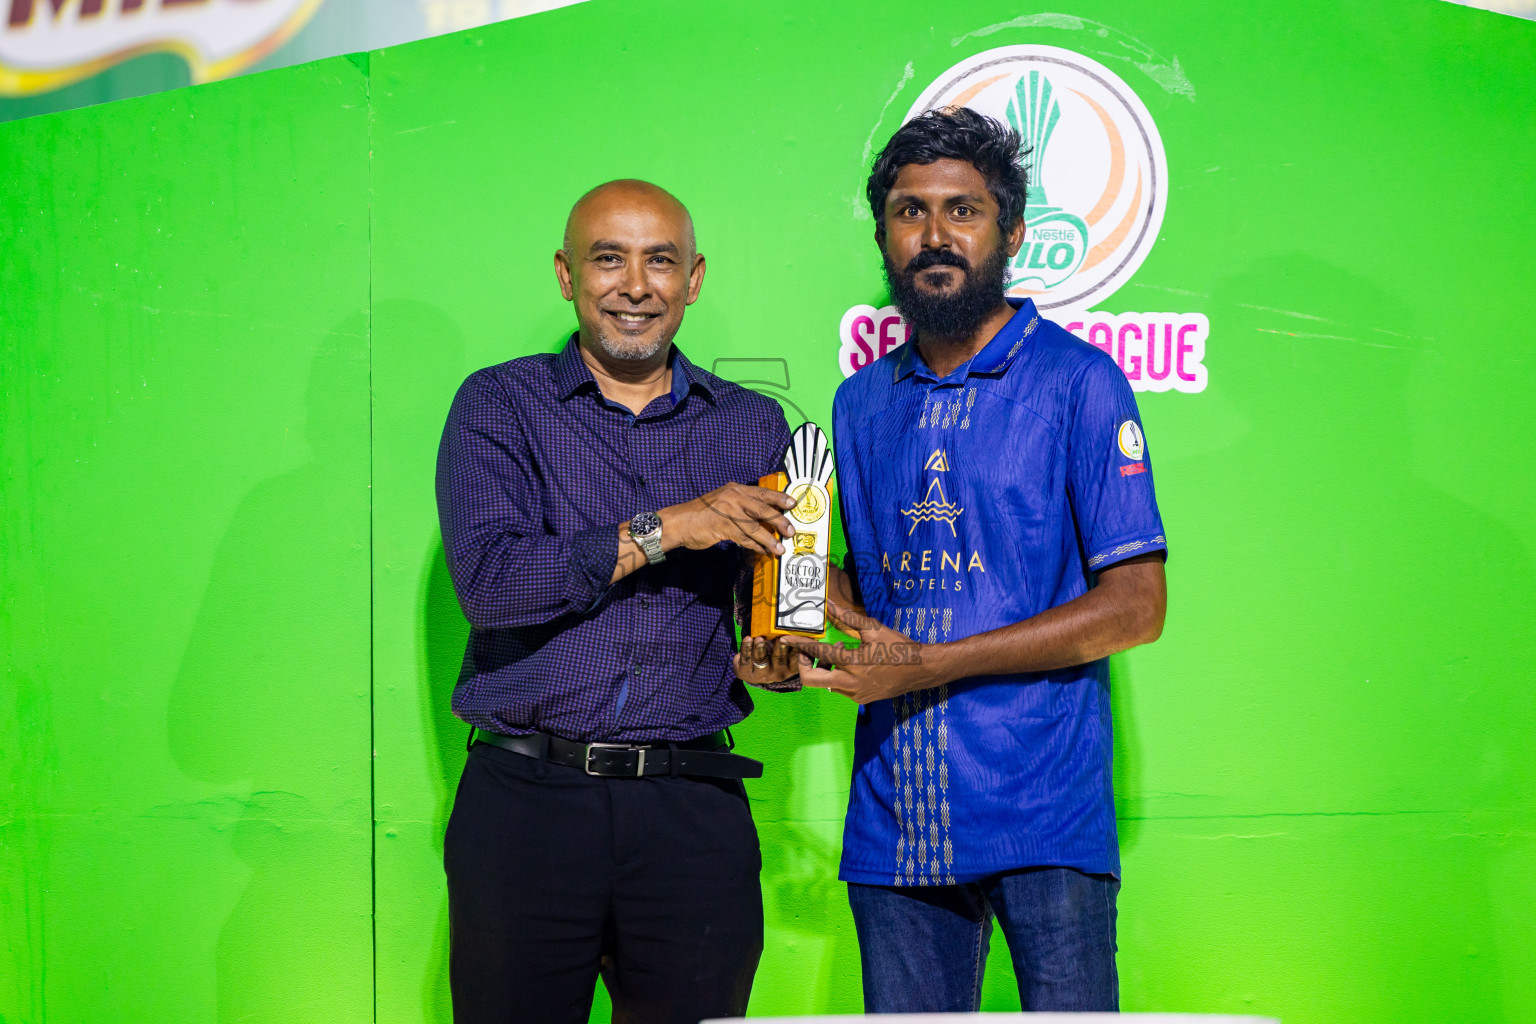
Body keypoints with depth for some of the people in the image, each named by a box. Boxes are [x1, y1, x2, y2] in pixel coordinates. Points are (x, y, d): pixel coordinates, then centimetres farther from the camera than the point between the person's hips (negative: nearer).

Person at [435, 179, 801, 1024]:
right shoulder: (500, 405, 5)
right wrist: (661, 530, -15)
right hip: (528, 794, -2)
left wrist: (770, 656, -4)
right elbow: (488, 580, -10)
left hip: (693, 805, 2)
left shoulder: (753, 426, 14)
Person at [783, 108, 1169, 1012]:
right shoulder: (862, 403, 15)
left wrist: (928, 664, -14)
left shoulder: (1077, 381, -3)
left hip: (1042, 811, -4)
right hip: (895, 820, 5)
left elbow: (1136, 606, -8)